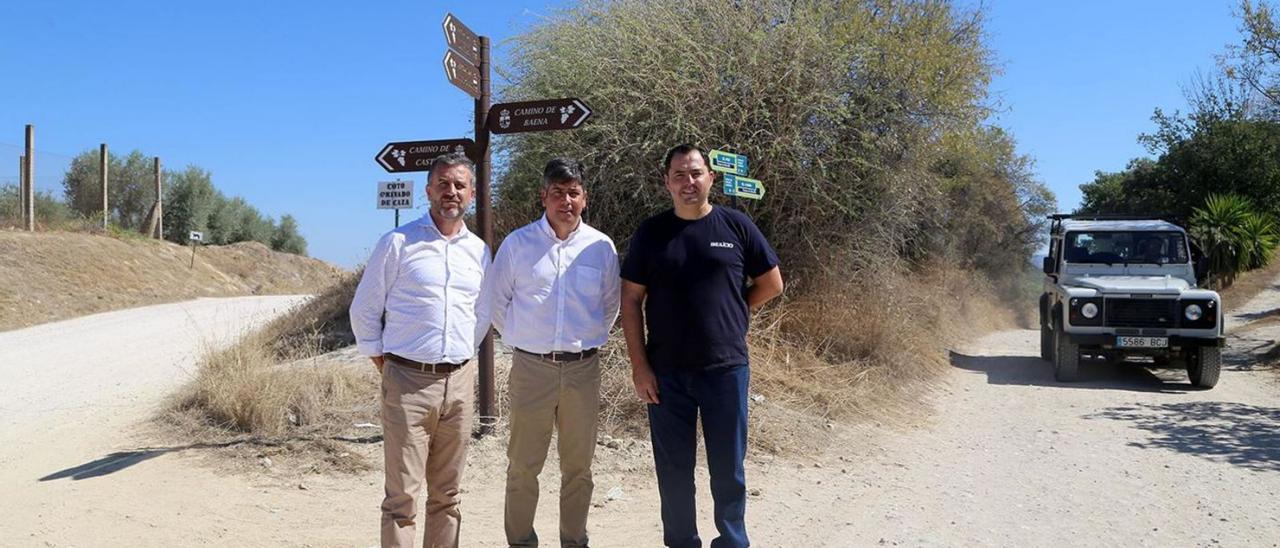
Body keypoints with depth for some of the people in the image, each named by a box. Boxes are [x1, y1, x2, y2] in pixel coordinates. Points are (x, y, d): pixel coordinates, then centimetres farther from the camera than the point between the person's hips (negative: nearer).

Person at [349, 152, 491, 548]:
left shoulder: (480, 250, 10)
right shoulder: (398, 243, -3)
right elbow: (364, 310, 2)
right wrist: (382, 363, 0)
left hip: (459, 382, 4)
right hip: (408, 381, -4)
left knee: (446, 494, 12)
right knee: (403, 495, -3)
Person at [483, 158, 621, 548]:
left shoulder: (601, 247, 1)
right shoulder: (518, 243, -2)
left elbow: (610, 305, 14)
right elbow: (495, 299, 8)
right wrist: (518, 338, 10)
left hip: (583, 368, 1)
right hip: (531, 366, -1)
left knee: (579, 466, 11)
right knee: (523, 465, 5)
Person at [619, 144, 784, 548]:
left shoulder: (736, 226, 0)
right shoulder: (651, 233, 1)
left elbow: (771, 284, 8)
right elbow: (631, 300, 1)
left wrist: (727, 312, 7)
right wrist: (639, 365, -5)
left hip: (726, 368, 0)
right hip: (666, 372, 1)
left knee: (729, 470, 9)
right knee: (673, 471, 11)